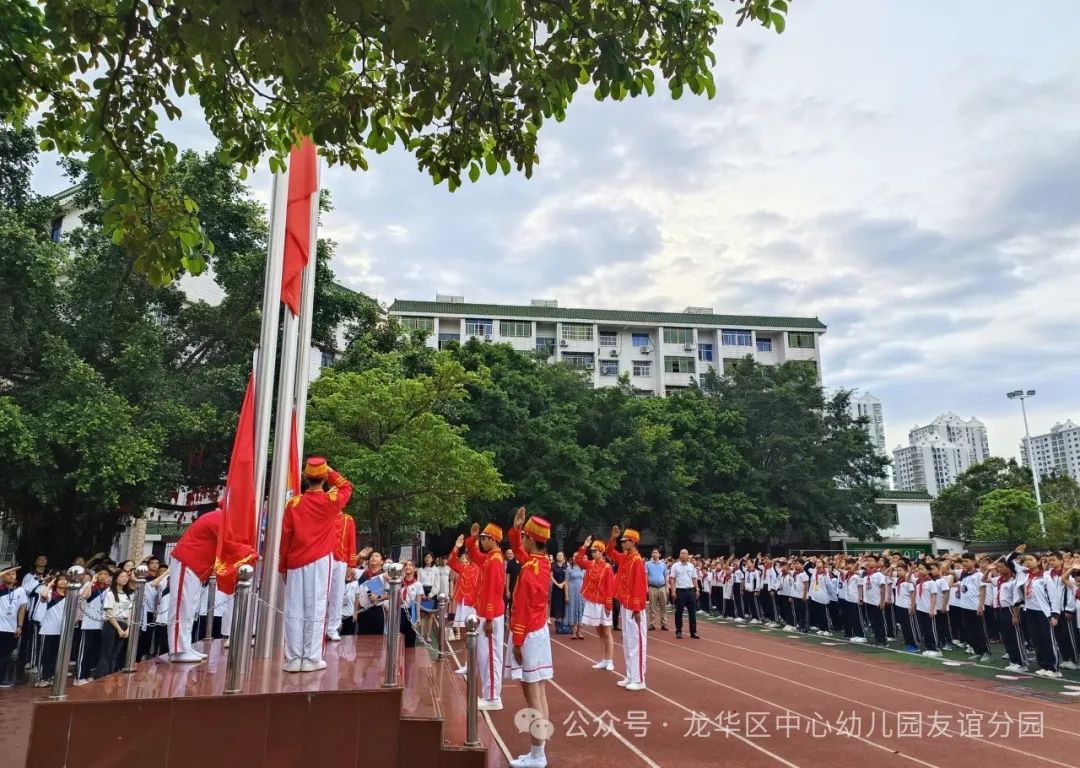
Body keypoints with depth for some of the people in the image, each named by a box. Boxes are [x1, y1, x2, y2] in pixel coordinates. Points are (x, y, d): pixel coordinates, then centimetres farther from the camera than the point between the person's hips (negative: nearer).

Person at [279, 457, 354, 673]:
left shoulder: (294, 503, -1)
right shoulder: (331, 501, -4)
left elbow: (284, 537, 3)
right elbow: (347, 487, 18)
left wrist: (283, 566, 11)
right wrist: (330, 471, 14)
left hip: (295, 563, 2)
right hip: (320, 562, -2)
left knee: (294, 610, 5)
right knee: (316, 610, 1)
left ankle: (293, 659, 7)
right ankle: (311, 659, 3)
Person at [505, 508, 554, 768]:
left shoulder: (529, 571, -22)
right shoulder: (544, 561, 4)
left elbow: (522, 610, -20)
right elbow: (519, 552, 21)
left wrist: (518, 643, -15)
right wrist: (516, 527, 8)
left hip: (529, 636, -9)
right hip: (541, 632, 9)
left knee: (532, 697, -2)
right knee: (540, 694, 12)